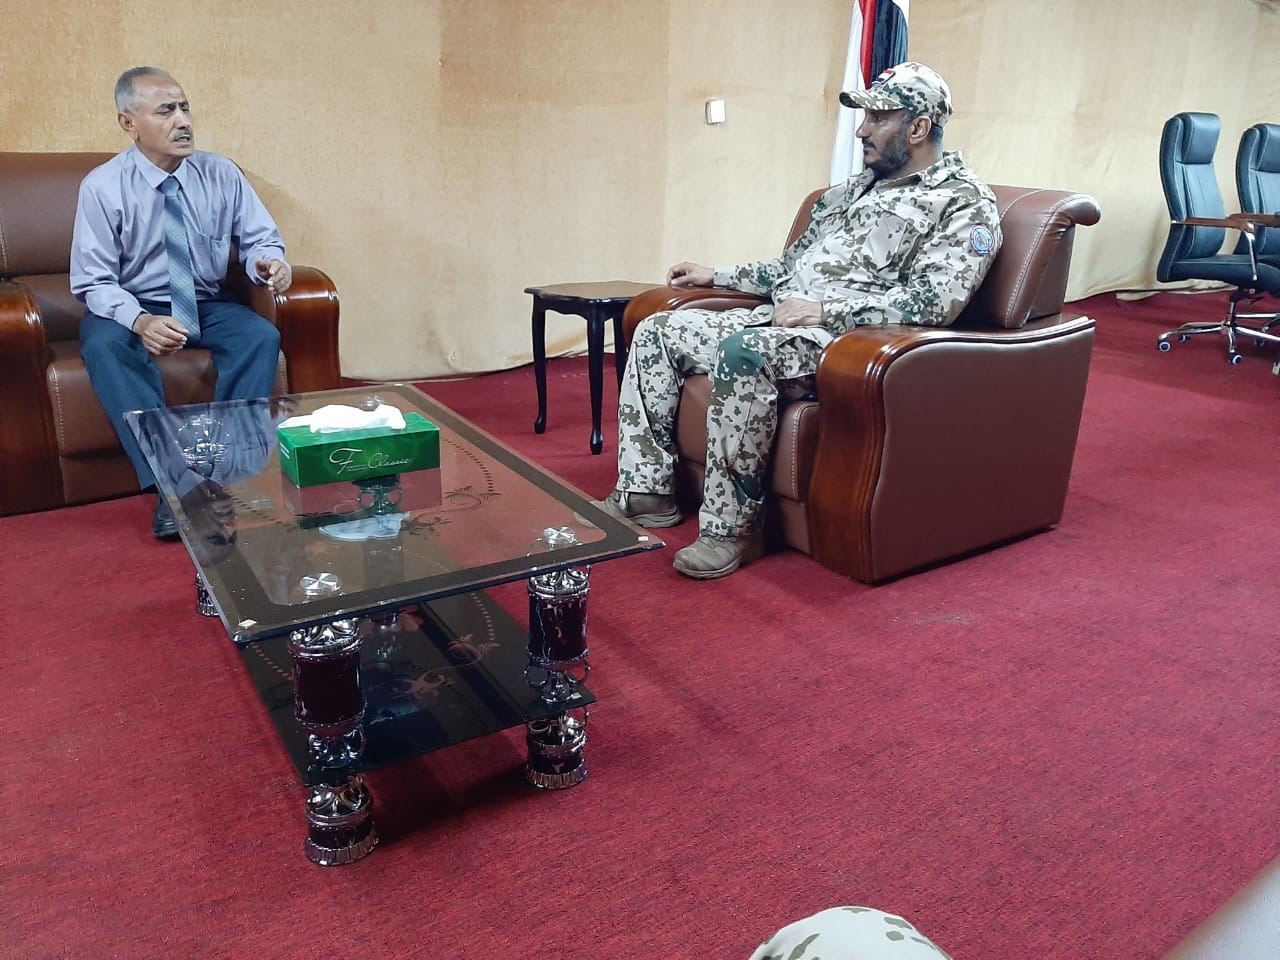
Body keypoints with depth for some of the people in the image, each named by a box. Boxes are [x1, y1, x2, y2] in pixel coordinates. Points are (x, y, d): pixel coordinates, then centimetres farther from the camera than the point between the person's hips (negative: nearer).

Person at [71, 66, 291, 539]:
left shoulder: (221, 174, -4)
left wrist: (271, 262, -28)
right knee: (104, 347, -33)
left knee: (262, 336, -27)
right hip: (130, 307, -1)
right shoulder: (102, 186, -11)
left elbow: (259, 238, -1)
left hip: (206, 306, 2)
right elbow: (96, 283, -12)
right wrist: (140, 321, -34)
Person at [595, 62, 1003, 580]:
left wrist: (825, 309, -22)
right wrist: (716, 276, 23)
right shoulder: (856, 188, 25)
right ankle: (647, 492, 2)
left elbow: (932, 301, -17)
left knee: (741, 351, -38)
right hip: (780, 321, 9)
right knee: (655, 332, 1)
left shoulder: (964, 203, -2)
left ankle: (730, 528, -26)